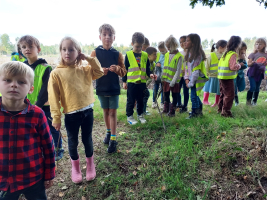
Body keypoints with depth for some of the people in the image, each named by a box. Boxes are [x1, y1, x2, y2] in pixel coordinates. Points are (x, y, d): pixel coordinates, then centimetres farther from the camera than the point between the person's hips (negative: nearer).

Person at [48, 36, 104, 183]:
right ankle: (75, 167, 37)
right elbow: (53, 97, -8)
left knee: (87, 139, 16)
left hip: (87, 111, 3)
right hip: (71, 115, -2)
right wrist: (56, 117, -10)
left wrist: (89, 59, -2)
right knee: (73, 141, 14)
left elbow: (100, 72, 7)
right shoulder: (56, 73, -8)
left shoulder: (85, 70, 3)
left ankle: (90, 164, 38)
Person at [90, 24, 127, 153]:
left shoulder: (117, 54, -1)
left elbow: (123, 72, 1)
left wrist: (117, 69, -19)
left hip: (114, 88, -1)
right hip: (101, 88, 1)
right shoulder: (95, 52, -2)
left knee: (112, 113, 2)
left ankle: (113, 139, 9)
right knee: (105, 111, 15)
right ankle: (108, 132, 35)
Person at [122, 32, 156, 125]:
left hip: (142, 82, 3)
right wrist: (124, 81, -1)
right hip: (131, 82, -3)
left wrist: (150, 74, -9)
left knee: (141, 100, 14)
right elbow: (125, 69, 0)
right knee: (131, 101, 5)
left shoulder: (145, 55, 6)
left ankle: (140, 115, 29)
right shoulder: (128, 55, -3)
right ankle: (129, 116, 19)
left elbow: (147, 68, 12)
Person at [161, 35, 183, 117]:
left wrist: (173, 82, -17)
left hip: (174, 81, -6)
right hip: (166, 80, 6)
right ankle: (166, 109, 32)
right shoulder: (167, 55, 7)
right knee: (166, 95, 16)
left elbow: (178, 71, -14)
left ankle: (172, 111, 16)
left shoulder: (179, 56, -12)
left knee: (174, 96, 7)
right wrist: (163, 78, 9)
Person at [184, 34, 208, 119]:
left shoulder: (198, 54, -19)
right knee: (195, 95, 17)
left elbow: (196, 71, -21)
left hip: (197, 79, -8)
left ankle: (194, 113, 13)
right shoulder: (189, 53, 8)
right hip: (192, 79, 8)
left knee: (194, 96, -3)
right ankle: (199, 111, 33)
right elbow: (187, 67, 10)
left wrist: (191, 83, -18)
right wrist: (186, 78, -1)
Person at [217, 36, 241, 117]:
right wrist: (239, 65, -2)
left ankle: (220, 109, 30)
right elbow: (233, 67, -21)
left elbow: (220, 64, 15)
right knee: (230, 95, -1)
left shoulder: (225, 53, 12)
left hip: (221, 77, 9)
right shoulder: (233, 54, -14)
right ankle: (225, 111, 3)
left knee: (223, 93, 20)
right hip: (227, 78, -9)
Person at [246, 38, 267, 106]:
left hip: (260, 73, 3)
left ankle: (254, 101, 19)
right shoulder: (253, 54, -7)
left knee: (257, 88, 8)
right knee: (253, 87, -10)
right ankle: (248, 100, 6)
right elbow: (249, 64, -8)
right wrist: (252, 63, -29)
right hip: (252, 73, -3)